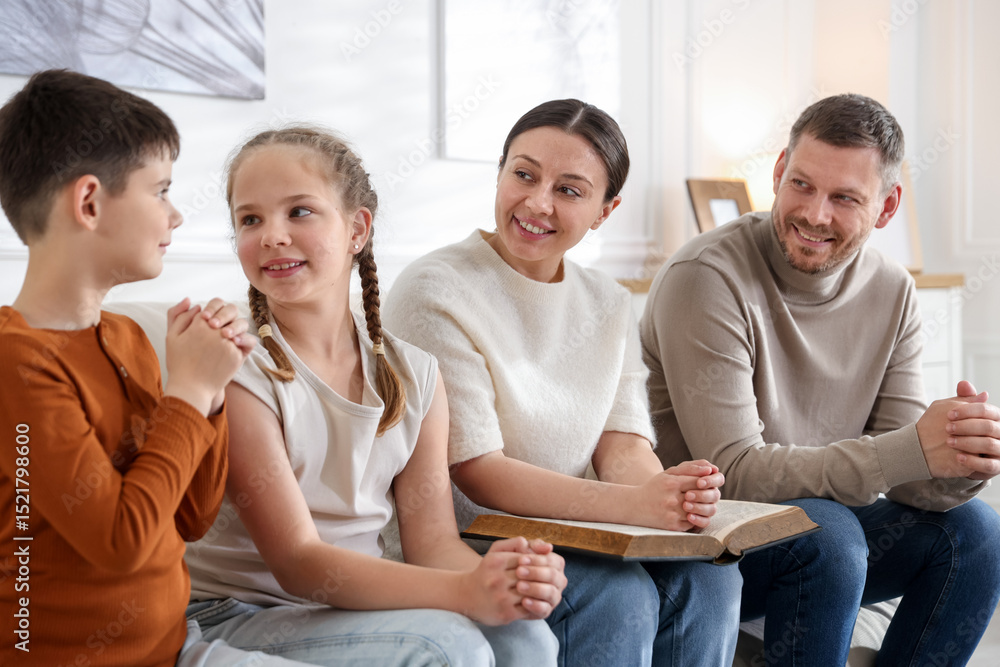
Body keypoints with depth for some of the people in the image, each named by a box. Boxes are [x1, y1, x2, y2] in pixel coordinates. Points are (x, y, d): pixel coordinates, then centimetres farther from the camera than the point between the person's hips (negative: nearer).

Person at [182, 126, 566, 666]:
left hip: (359, 606, 5)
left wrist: (498, 577, -24)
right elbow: (297, 562, -19)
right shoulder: (238, 373, -14)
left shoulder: (415, 376, 4)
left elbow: (432, 537, 0)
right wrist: (466, 591, -32)